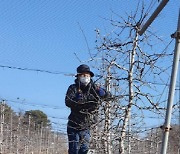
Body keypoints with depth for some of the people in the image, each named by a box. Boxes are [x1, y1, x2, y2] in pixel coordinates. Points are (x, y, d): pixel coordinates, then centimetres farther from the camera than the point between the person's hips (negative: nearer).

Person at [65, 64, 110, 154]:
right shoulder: (73, 88, -7)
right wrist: (77, 98, -37)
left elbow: (105, 94, -7)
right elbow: (67, 102, -20)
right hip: (73, 126, -3)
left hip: (86, 127, 3)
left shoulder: (93, 88, 4)